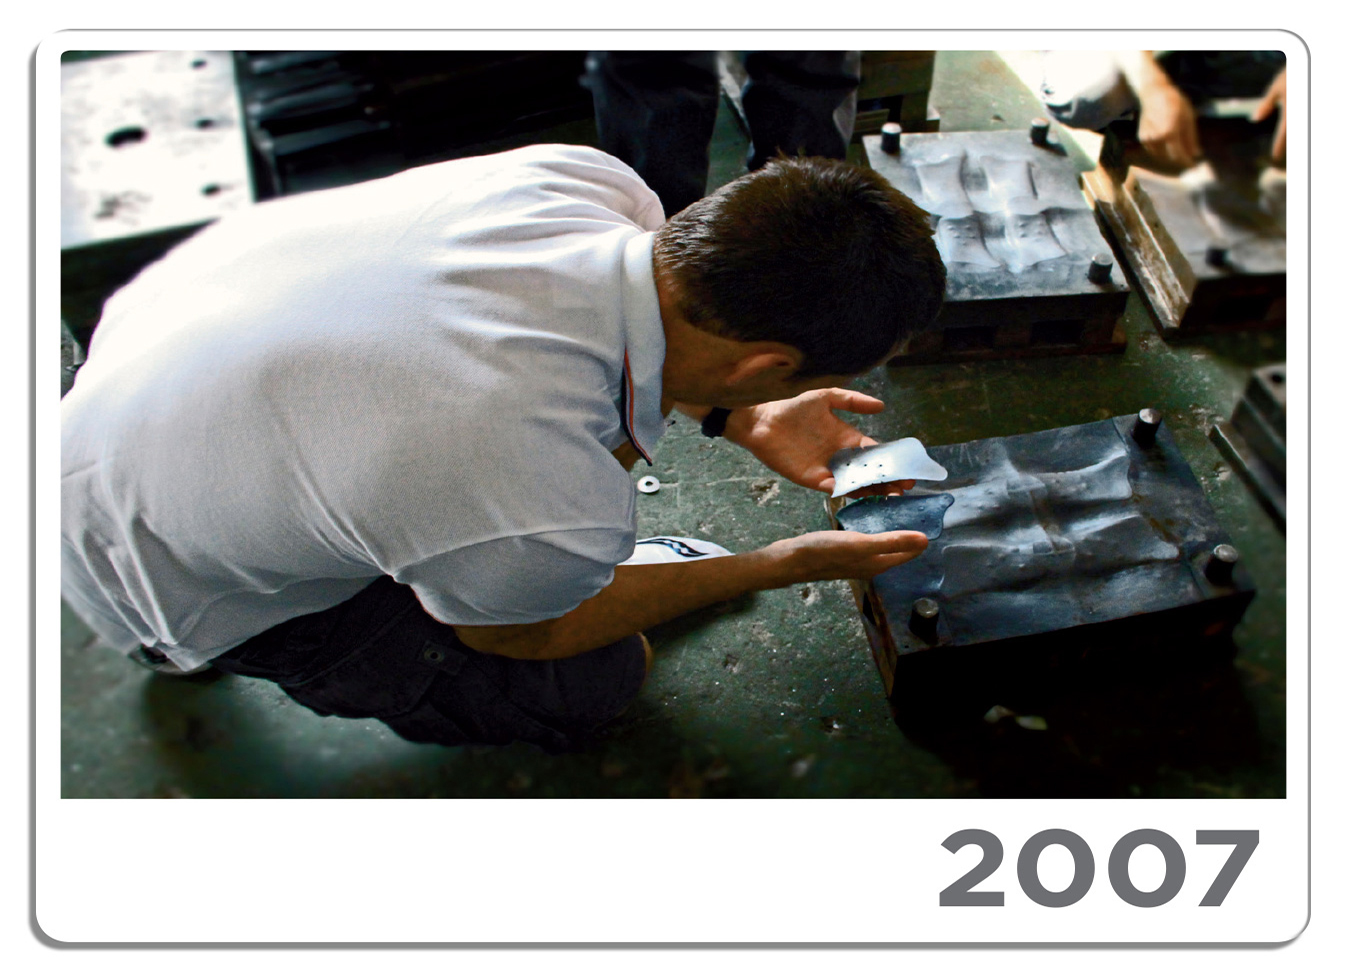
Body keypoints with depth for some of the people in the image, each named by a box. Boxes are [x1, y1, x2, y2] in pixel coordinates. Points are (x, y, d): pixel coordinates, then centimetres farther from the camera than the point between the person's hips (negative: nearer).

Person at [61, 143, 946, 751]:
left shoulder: (593, 181, -22)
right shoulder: (548, 524, -39)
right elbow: (516, 635, -12)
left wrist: (745, 421, -1)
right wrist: (782, 566, -7)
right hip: (165, 568, -5)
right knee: (590, 682, 2)